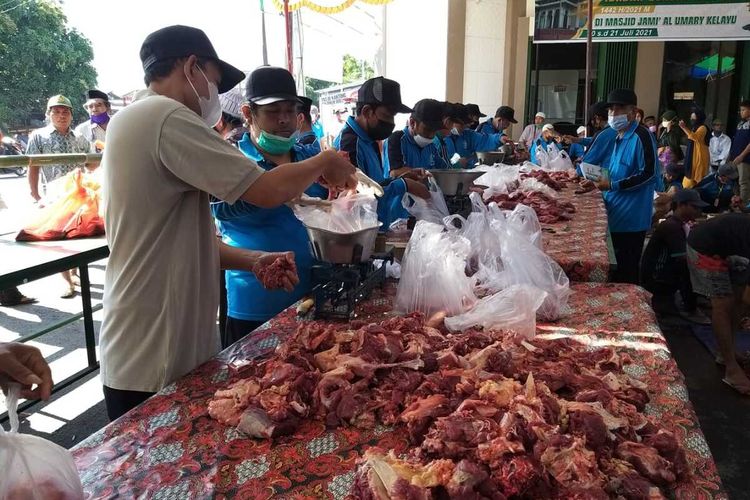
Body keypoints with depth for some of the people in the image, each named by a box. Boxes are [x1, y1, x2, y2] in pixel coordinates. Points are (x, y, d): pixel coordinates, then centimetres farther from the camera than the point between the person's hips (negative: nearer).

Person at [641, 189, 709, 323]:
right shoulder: (671, 226, -21)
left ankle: (663, 299, 12)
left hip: (663, 272, 9)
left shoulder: (682, 224, 7)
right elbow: (684, 259, -25)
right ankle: (691, 311, -3)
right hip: (655, 278, -9)